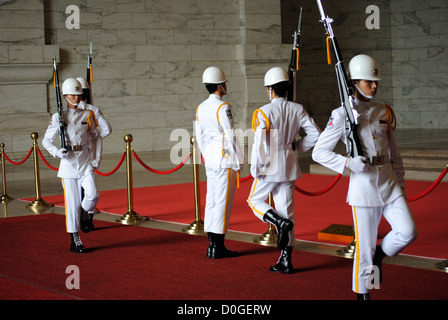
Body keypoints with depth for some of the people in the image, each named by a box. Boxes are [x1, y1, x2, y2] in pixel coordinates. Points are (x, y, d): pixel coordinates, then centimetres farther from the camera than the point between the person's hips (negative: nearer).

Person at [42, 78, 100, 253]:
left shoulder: (87, 115, 8)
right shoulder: (58, 117, 1)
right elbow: (46, 140, 4)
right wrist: (57, 152, -13)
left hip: (85, 161, 2)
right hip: (68, 163, -2)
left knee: (93, 195, -17)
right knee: (72, 202, -1)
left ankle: (83, 214, 16)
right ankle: (75, 240, 8)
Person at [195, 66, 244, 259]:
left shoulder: (201, 108, 10)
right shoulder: (223, 108, -13)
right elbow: (230, 137, -15)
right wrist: (239, 162, -9)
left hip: (210, 162, 8)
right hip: (225, 161, -8)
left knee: (211, 200, 10)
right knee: (222, 202, -5)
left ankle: (213, 245, 14)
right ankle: (216, 248, -4)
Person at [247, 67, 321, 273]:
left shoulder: (263, 113, -14)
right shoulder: (297, 110, 1)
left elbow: (259, 144, -17)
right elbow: (315, 134, 0)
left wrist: (255, 169, -6)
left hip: (270, 167, -5)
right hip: (289, 166, 5)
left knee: (255, 200, 17)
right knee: (286, 209, 9)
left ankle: (281, 223, -10)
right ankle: (285, 261, 10)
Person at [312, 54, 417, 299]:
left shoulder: (383, 112, 10)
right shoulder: (342, 115, -5)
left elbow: (394, 153, 17)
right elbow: (319, 152, -7)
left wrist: (401, 185, 14)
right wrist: (348, 163, -20)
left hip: (389, 183, 4)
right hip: (363, 185, -4)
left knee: (408, 232, -9)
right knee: (364, 245, 1)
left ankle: (379, 255, 21)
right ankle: (362, 292, 19)